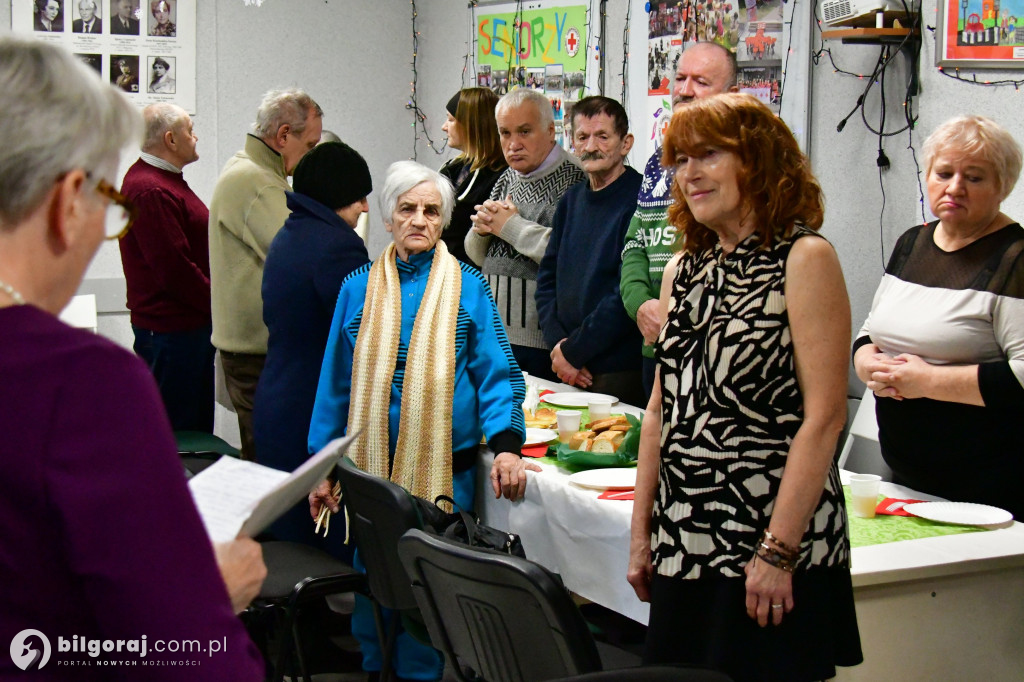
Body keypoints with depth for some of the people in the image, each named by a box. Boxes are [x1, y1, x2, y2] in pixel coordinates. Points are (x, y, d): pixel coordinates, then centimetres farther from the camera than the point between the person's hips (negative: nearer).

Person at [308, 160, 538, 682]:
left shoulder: (466, 287, 1)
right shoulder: (360, 287, 6)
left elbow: (497, 372, -1)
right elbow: (336, 381, 10)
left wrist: (506, 443, -16)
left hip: (444, 465, -2)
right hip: (370, 463, 2)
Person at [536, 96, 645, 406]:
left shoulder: (639, 200, -12)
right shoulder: (571, 200, 12)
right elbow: (547, 277, 11)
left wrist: (574, 351, -14)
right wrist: (557, 342, -5)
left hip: (619, 373, -6)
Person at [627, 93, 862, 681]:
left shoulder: (803, 258, -8)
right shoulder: (685, 269, 12)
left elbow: (824, 415, -14)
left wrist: (778, 551, -17)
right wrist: (642, 532, 12)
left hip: (774, 546, -6)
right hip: (685, 544, 6)